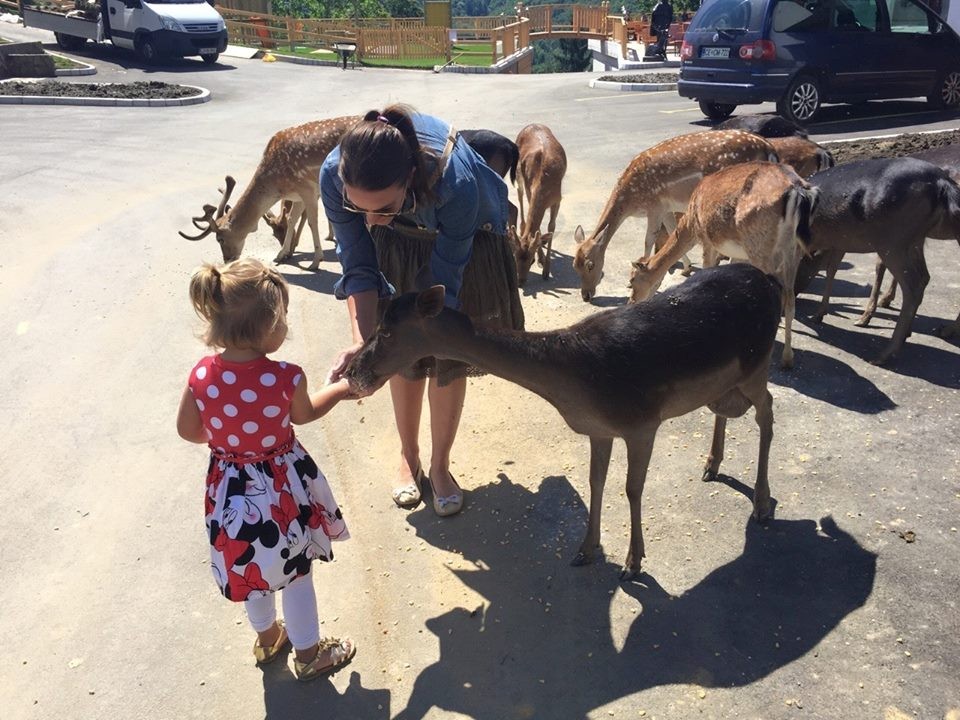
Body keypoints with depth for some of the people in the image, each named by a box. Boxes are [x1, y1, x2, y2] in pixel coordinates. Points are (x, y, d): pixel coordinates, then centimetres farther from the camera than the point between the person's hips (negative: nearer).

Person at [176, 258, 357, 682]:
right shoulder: (285, 378, -27)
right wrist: (340, 389, 12)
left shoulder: (201, 376, -17)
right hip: (281, 489, -4)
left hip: (230, 490, 4)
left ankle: (267, 638, 49)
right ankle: (308, 654, 36)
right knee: (295, 572, 17)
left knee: (252, 568, 26)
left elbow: (188, 430, -3)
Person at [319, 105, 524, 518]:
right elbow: (359, 268, -21)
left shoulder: (456, 182, -44)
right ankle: (408, 456, 31)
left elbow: (443, 285, -30)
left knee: (448, 357, 4)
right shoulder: (334, 176, -34)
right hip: (398, 248, 2)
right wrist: (362, 341, -33)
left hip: (462, 239, -2)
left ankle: (440, 466, 26)